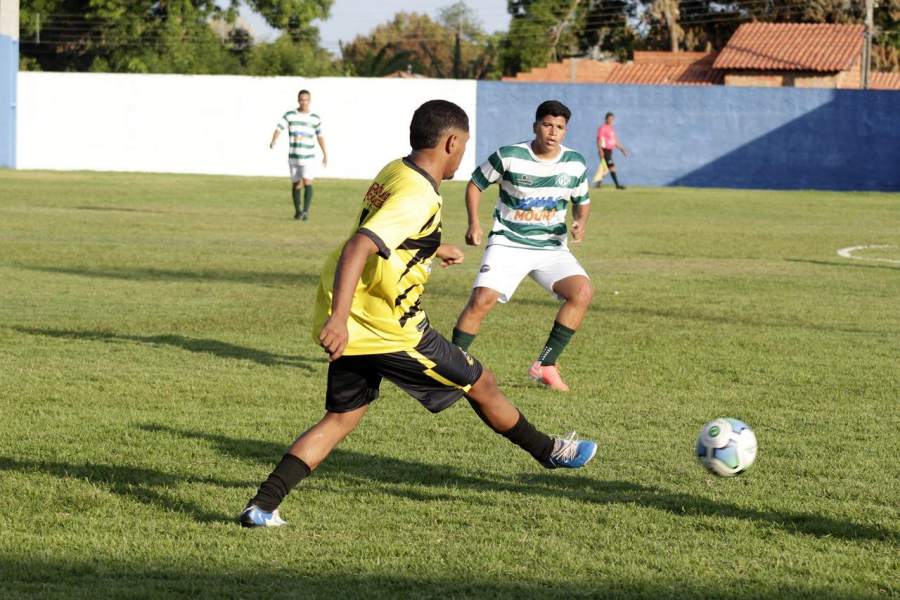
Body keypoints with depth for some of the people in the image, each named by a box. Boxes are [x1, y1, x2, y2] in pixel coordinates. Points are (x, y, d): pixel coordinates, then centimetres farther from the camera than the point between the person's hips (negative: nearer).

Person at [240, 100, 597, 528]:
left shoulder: (393, 173, 8)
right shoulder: (418, 197, -21)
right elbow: (357, 248, -33)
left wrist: (433, 250, 44)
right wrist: (339, 318, -41)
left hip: (351, 327, 9)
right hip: (389, 330, -9)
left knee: (341, 418, 12)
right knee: (481, 385, 10)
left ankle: (262, 505, 0)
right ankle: (549, 453, 29)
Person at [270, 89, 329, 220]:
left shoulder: (315, 118, 4)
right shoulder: (290, 115, -1)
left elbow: (320, 136, 15)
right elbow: (279, 129, -11)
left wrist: (325, 154, 17)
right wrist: (274, 140, -32)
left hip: (309, 157, 0)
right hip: (293, 156, 0)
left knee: (307, 183, -16)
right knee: (296, 184, 9)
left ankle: (306, 211, -19)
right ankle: (297, 211, 25)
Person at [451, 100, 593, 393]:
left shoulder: (575, 164, -1)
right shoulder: (509, 156, -10)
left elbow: (582, 201, 15)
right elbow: (475, 183, 4)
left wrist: (580, 222, -7)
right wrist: (473, 223, -8)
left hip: (551, 247, 3)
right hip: (508, 243, -3)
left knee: (582, 292, -21)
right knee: (482, 299, -23)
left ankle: (545, 365, -9)